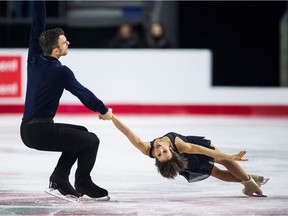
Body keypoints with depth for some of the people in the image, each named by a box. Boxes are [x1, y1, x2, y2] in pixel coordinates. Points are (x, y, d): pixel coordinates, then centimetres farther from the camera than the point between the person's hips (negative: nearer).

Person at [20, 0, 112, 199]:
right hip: (40, 132, -9)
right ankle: (83, 183, 14)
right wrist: (104, 110, 8)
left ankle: (60, 176, 15)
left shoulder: (35, 59, 4)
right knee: (91, 141, -2)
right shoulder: (61, 72, -15)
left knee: (81, 133, 22)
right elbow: (84, 94, -6)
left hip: (27, 130, 9)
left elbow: (38, 26, 10)